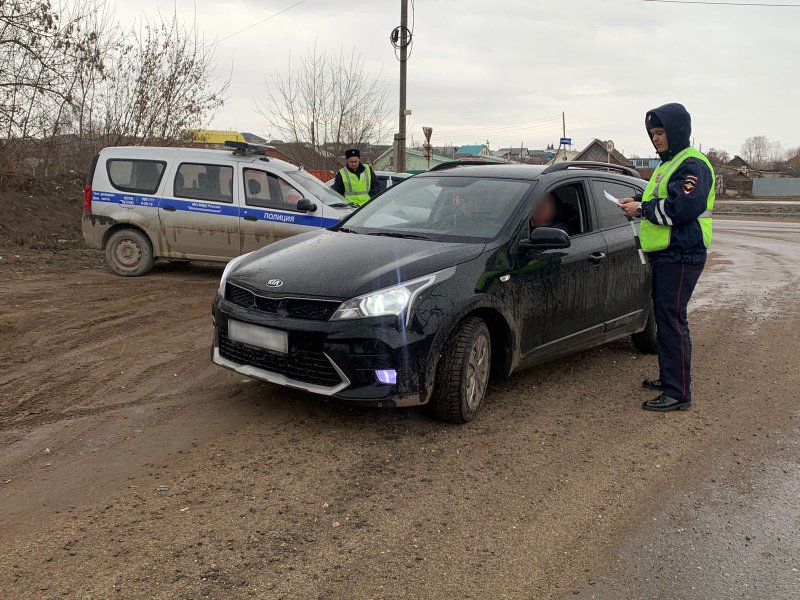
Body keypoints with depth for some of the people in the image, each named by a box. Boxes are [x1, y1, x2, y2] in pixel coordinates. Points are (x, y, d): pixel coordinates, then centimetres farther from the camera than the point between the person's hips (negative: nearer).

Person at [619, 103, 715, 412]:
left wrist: (642, 209, -15)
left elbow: (683, 208, -25)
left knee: (672, 321, -10)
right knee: (664, 318, 17)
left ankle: (679, 393, -5)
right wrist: (637, 203, 9)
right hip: (664, 255, 11)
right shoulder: (667, 165, 20)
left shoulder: (693, 165, -13)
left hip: (681, 257, -11)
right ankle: (668, 377, 29)